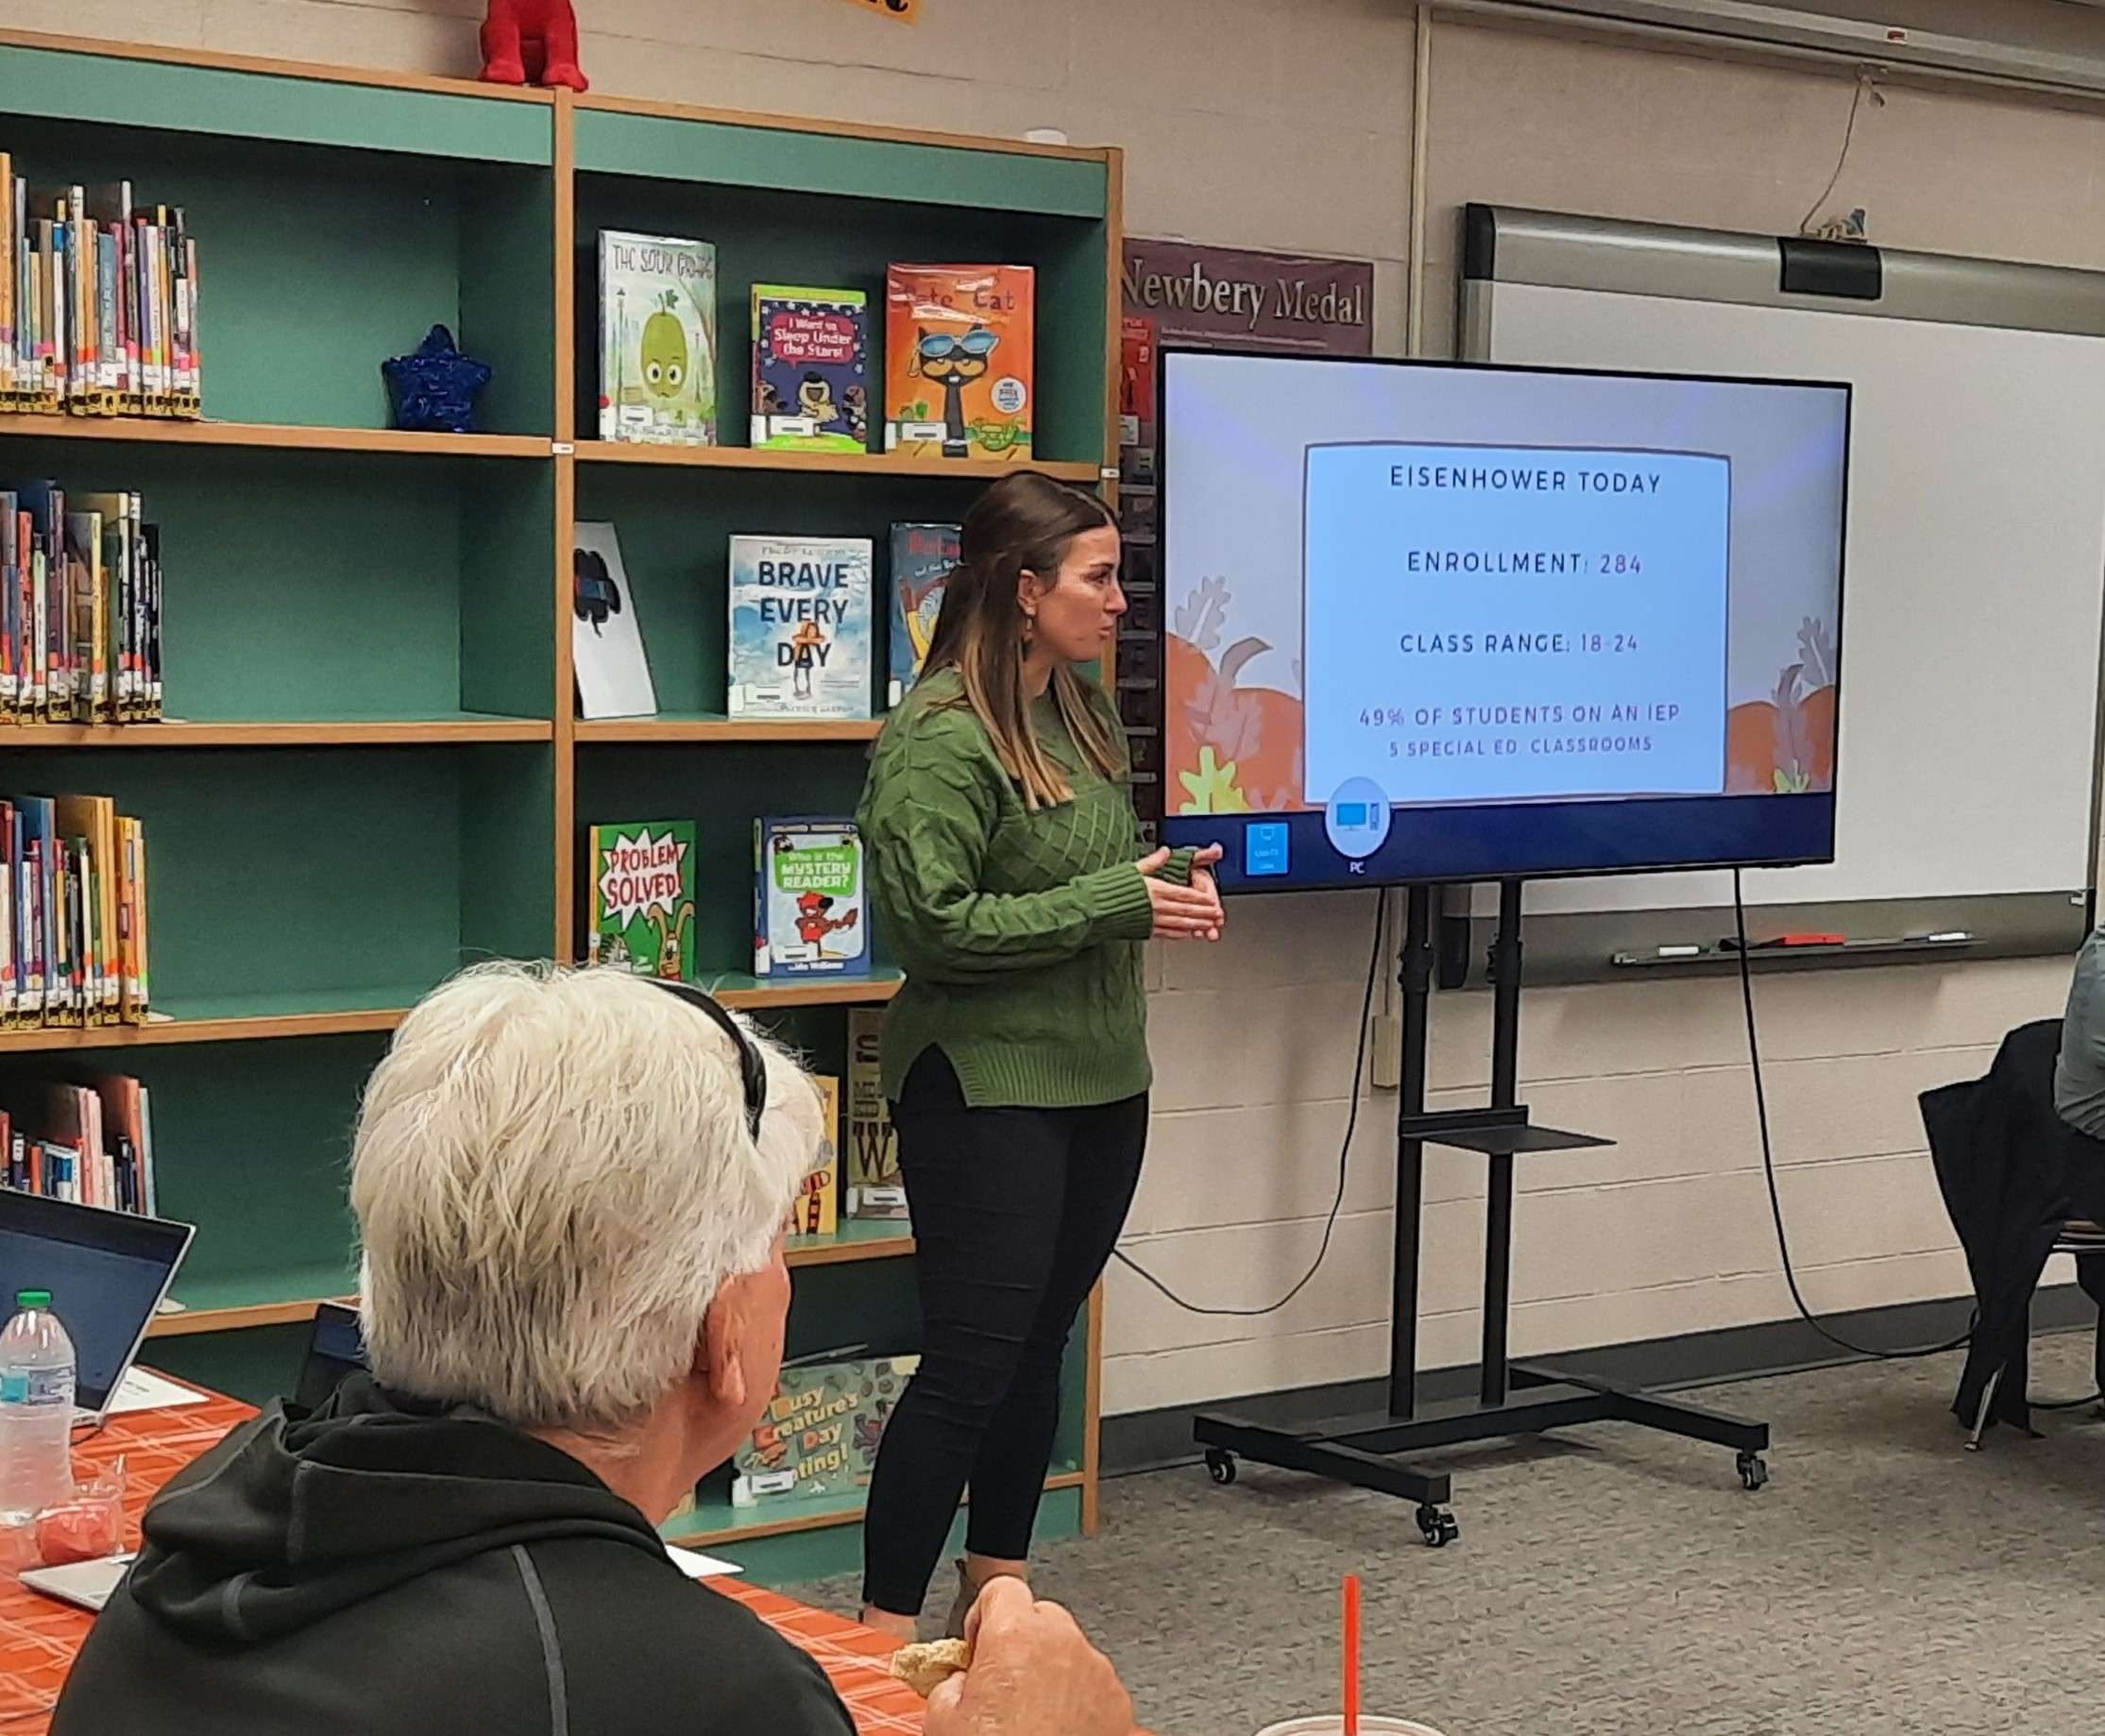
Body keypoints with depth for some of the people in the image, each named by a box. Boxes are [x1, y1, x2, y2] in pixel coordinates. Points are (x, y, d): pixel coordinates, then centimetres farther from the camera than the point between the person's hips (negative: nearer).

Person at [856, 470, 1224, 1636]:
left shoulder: (1084, 714, 10)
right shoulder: (939, 736, -17)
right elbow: (935, 921, -22)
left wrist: (1169, 878, 1)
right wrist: (1121, 902, -20)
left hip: (1099, 1081, 8)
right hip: (988, 1088, -8)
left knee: (1039, 1345, 15)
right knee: (971, 1358, -7)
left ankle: (994, 1595, 27)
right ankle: (884, 1632, 1)